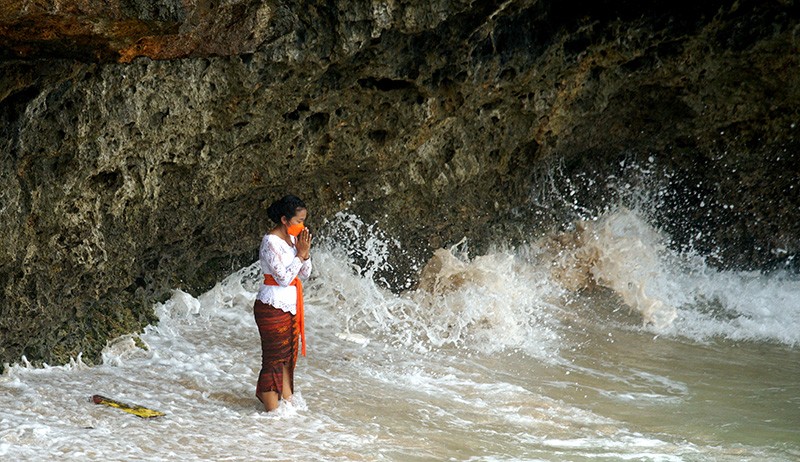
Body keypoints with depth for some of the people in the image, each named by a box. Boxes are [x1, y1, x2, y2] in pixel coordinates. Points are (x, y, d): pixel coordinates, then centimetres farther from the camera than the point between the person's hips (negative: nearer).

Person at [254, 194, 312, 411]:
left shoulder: (292, 238, 8)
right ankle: (273, 411, 6)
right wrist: (300, 254, -16)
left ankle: (288, 403, 24)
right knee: (274, 360, -1)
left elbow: (305, 273, 11)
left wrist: (305, 253, -6)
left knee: (288, 357, 15)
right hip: (273, 307, -9)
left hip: (290, 306, 9)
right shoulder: (271, 242, -18)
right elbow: (284, 278, -21)